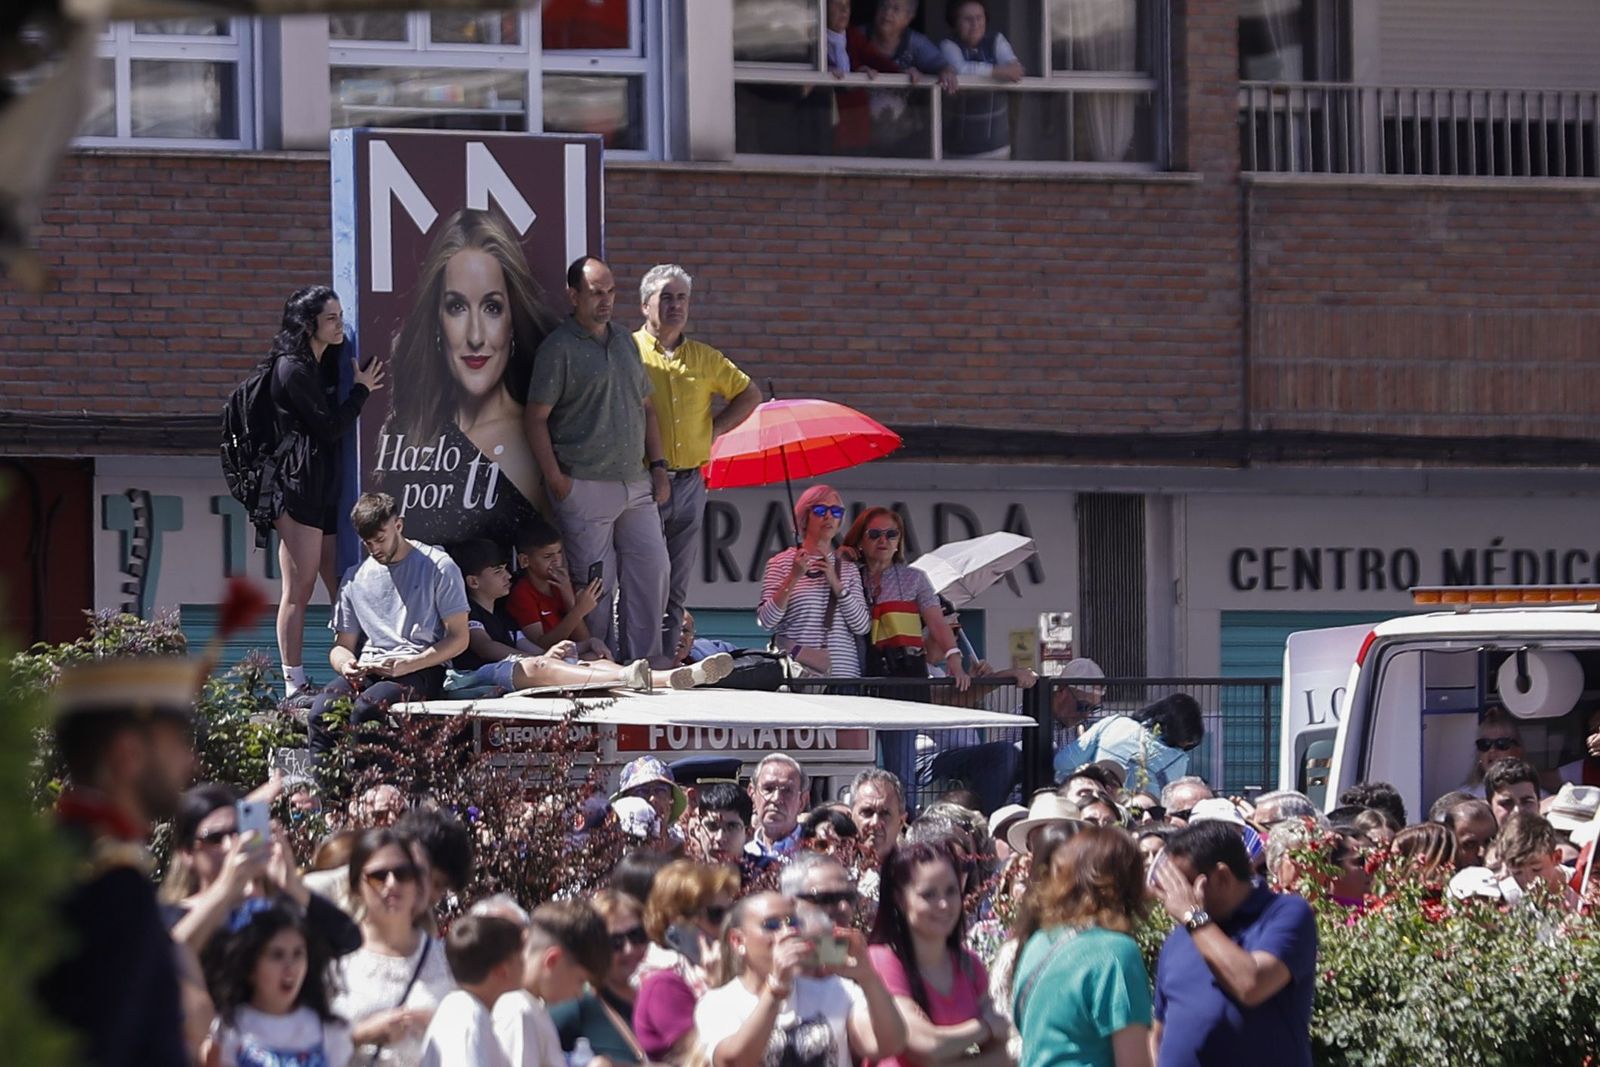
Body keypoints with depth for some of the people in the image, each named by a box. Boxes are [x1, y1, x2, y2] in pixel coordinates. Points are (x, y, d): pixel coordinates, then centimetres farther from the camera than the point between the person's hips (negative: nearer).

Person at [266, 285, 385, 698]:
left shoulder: (325, 364, 17)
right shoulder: (293, 370, -11)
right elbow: (330, 427, -12)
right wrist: (362, 389, -2)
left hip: (325, 488, 9)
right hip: (299, 488, -9)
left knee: (341, 588, 6)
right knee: (299, 589, -7)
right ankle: (294, 684, -5)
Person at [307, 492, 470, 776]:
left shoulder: (438, 567, 5)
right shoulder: (356, 579, 21)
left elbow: (459, 638, 1)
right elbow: (343, 645, 24)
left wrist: (408, 665, -13)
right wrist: (345, 664, -3)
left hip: (422, 670, -4)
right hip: (367, 671, 5)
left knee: (365, 710, -37)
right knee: (320, 712, -29)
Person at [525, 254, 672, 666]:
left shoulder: (625, 342, 16)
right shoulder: (559, 348, -5)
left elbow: (646, 408, 22)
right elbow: (537, 418, -8)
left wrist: (658, 466, 13)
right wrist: (556, 480, -12)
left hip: (636, 484, 7)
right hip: (586, 488, -6)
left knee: (653, 569, 3)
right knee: (596, 584, -3)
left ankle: (645, 660, 12)